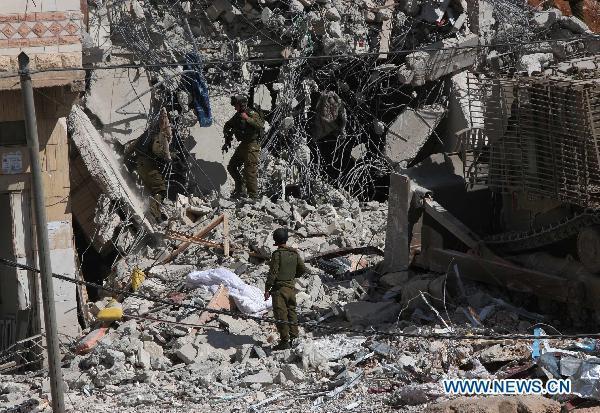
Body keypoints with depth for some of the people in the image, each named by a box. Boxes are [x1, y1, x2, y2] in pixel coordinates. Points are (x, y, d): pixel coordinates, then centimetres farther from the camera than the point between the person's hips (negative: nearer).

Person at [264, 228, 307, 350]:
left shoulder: (277, 254, -14)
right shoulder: (294, 253, 5)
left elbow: (273, 272, -15)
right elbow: (303, 270, 12)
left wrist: (267, 289, -10)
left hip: (279, 288, -6)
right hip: (291, 288, 6)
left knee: (281, 315, -3)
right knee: (291, 312, 15)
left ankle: (285, 341, -4)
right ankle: (294, 338, 14)